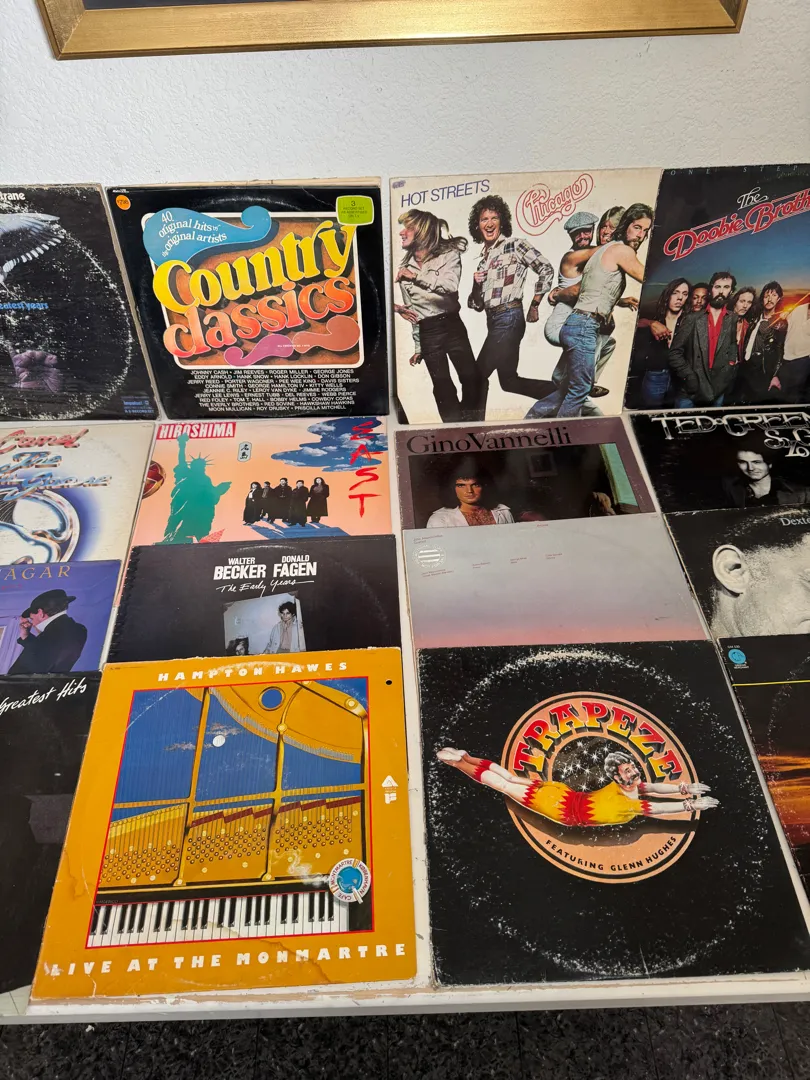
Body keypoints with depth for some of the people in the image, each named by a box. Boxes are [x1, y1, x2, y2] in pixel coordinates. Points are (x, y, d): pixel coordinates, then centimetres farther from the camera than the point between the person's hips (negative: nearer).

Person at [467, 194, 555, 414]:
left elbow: (546, 269, -8)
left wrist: (534, 305, -6)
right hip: (494, 321, 8)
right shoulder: (484, 258, 19)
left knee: (478, 375, -6)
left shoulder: (514, 244, -1)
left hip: (508, 319, -8)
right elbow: (476, 305, 18)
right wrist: (476, 285, -2)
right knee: (509, 380, 10)